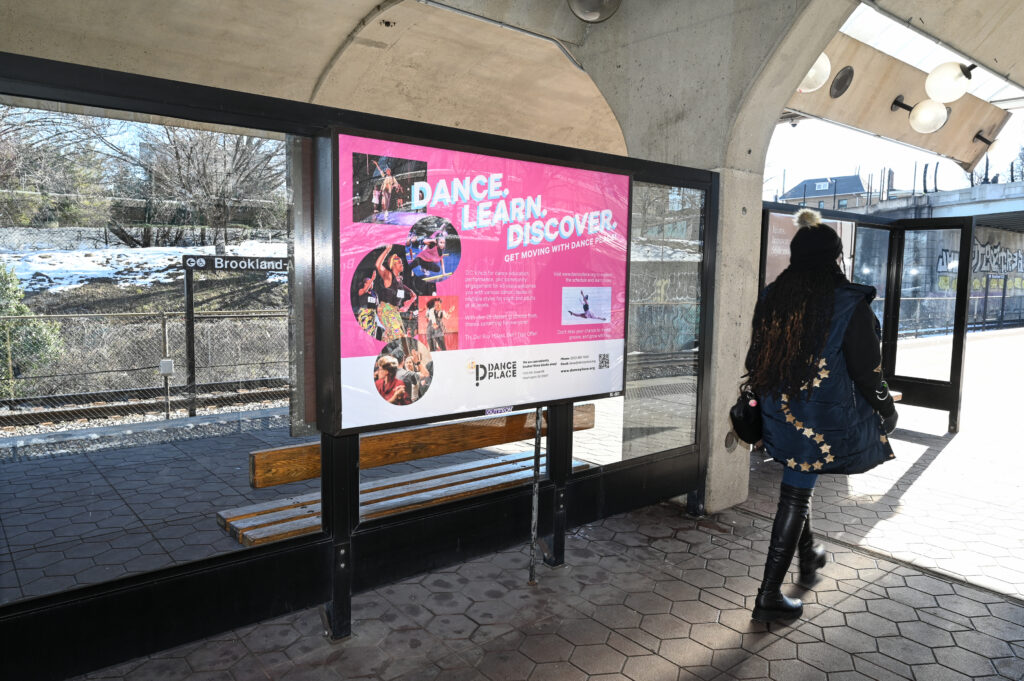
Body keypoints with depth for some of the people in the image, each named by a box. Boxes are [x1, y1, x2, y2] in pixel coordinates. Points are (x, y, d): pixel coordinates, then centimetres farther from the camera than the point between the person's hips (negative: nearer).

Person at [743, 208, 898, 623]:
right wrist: (887, 410, 9)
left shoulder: (771, 298, -1)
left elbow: (755, 360, 5)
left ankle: (808, 557, 46)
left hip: (779, 413, 5)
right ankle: (769, 596, 9)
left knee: (797, 484, 24)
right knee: (797, 494, 2)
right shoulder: (850, 305, -15)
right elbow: (867, 371, -10)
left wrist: (759, 405, 18)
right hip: (825, 418, -4)